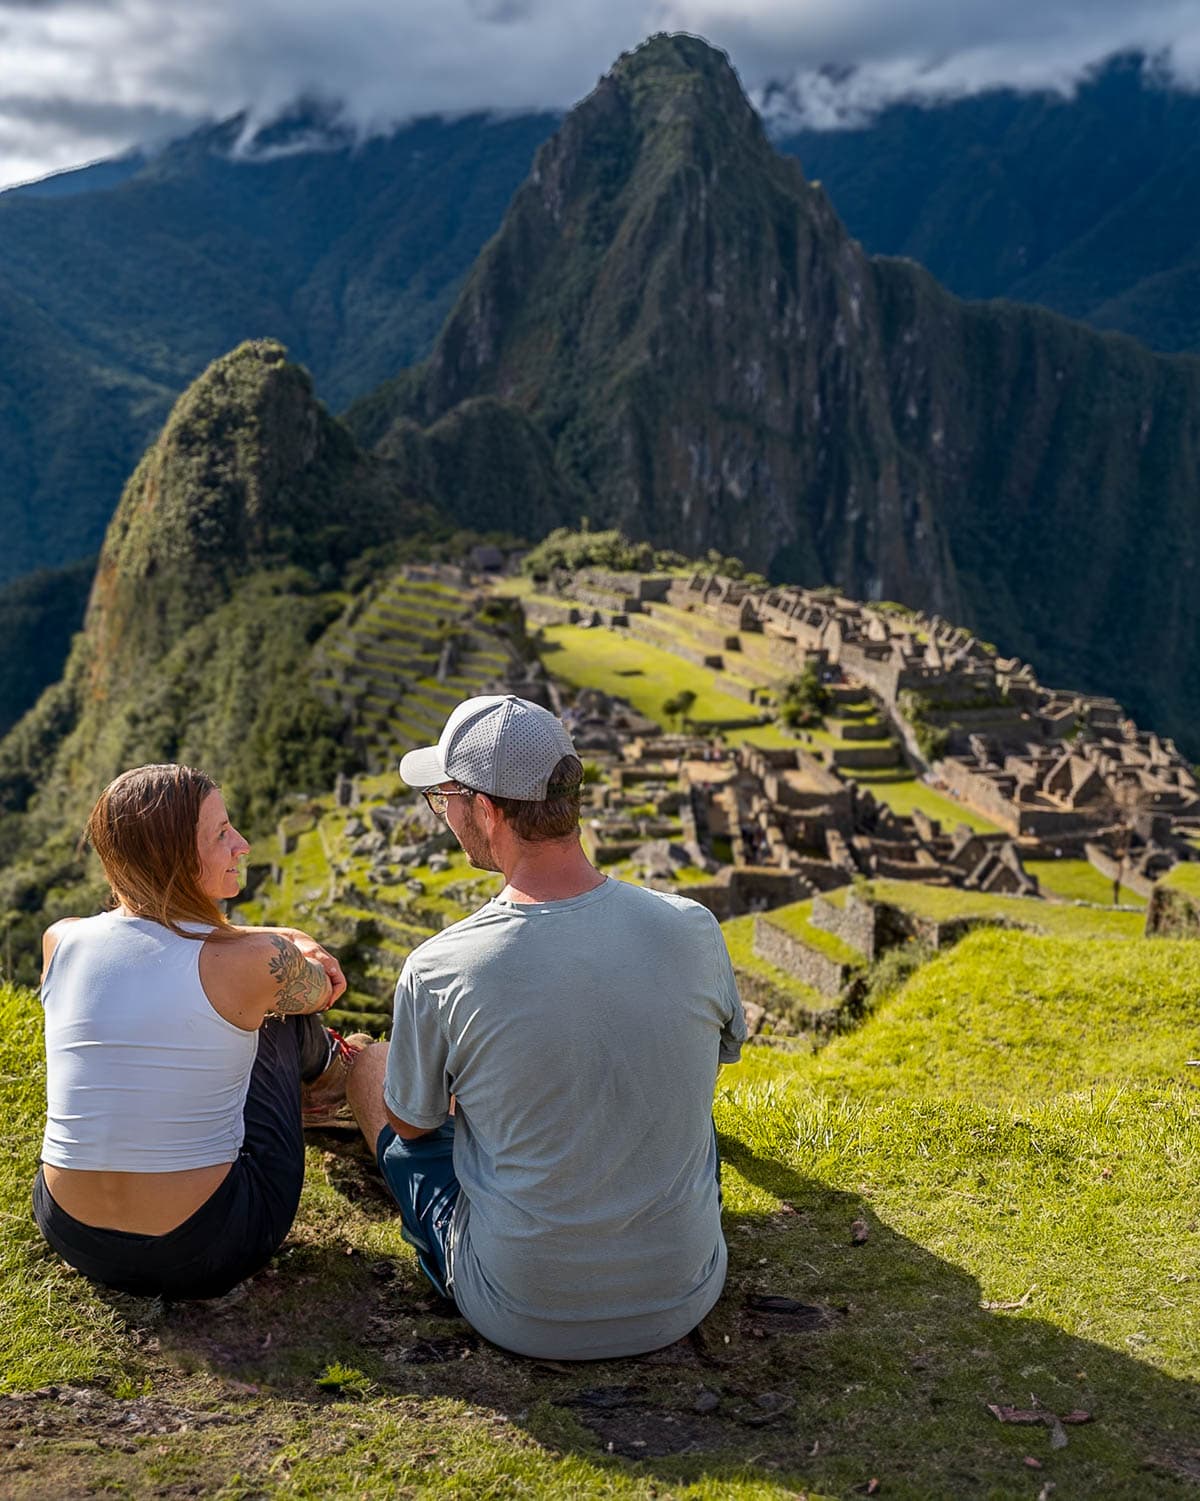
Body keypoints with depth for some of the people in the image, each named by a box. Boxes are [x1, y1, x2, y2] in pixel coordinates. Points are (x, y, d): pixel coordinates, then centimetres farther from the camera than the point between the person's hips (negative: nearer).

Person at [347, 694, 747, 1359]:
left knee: (372, 1064, 19)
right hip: (682, 1301, 3)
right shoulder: (692, 930, -14)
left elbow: (411, 1126, -1)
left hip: (521, 1319, -2)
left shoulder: (436, 970, -21)